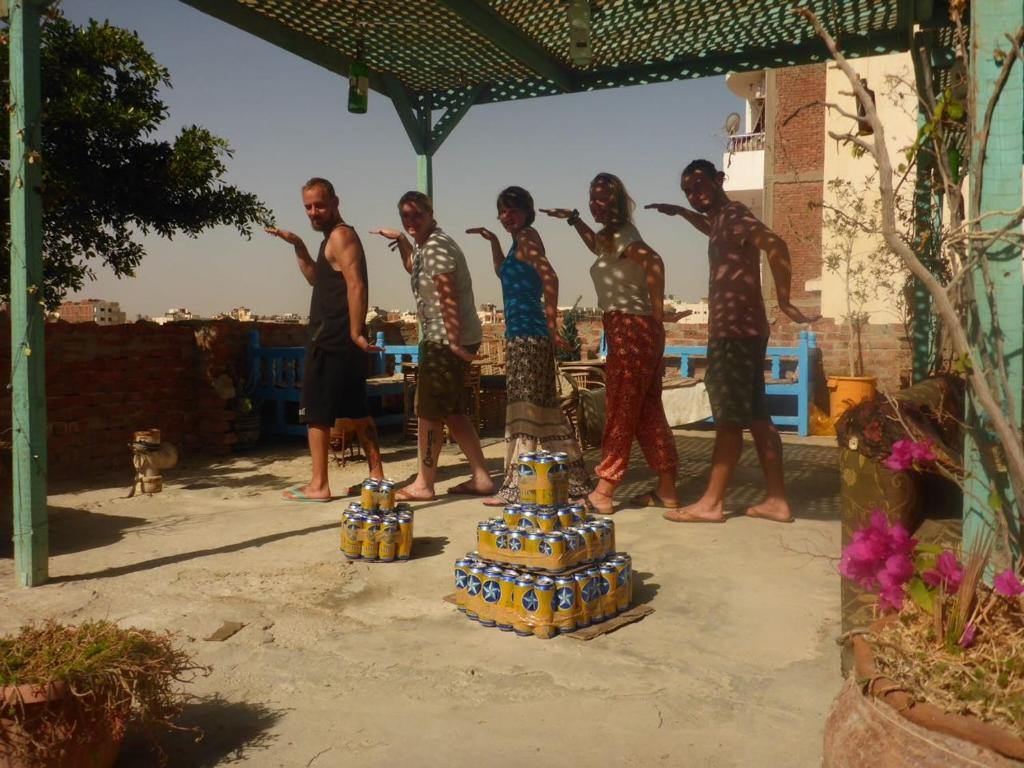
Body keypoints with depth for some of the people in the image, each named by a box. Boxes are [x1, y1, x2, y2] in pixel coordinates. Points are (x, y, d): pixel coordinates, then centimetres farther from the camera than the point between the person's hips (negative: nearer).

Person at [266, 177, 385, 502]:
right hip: (340, 341, 10)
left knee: (315, 412, -3)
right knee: (356, 411, 13)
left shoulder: (340, 235, -11)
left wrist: (356, 332, -27)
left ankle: (318, 485, 2)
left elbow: (356, 285, -22)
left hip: (331, 341, -10)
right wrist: (298, 246, 17)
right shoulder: (335, 237, 19)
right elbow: (317, 279, 28)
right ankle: (376, 475, 17)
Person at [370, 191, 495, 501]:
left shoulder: (437, 247, -15)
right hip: (443, 339, 10)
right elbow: (414, 270, 39)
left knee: (428, 412, -2)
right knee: (453, 413, 13)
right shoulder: (426, 245, 16)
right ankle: (481, 478, 16)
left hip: (447, 341, -10)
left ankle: (424, 484, 8)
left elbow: (449, 298, -21)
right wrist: (401, 240, 27)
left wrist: (455, 343, -24)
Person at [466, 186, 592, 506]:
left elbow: (550, 278, -20)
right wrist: (493, 240, 28)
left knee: (523, 407, -8)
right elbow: (504, 273, 37)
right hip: (525, 333, 10)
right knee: (543, 407, 12)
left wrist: (552, 326, -23)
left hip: (526, 334, -10)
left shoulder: (527, 236, -8)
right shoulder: (520, 240, 19)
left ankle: (516, 486, -5)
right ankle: (575, 478, 20)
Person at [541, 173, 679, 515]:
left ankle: (603, 493, 1)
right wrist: (573, 219, 32)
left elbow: (654, 262, -29)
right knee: (647, 412, 11)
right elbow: (598, 247, 42)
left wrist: (657, 313, -25)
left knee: (621, 412, -5)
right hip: (637, 332, 9)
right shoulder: (609, 235, 16)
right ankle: (666, 489, 16)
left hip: (630, 330, -9)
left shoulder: (621, 235, -11)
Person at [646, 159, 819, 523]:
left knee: (729, 419, -6)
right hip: (739, 329, 10)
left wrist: (784, 301, -23)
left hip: (734, 331, -10)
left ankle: (711, 503, 0)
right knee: (756, 416, 8)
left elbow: (775, 245, -27)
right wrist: (680, 212, 40)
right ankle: (777, 500, 12)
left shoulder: (735, 214, -10)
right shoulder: (722, 219, 19)